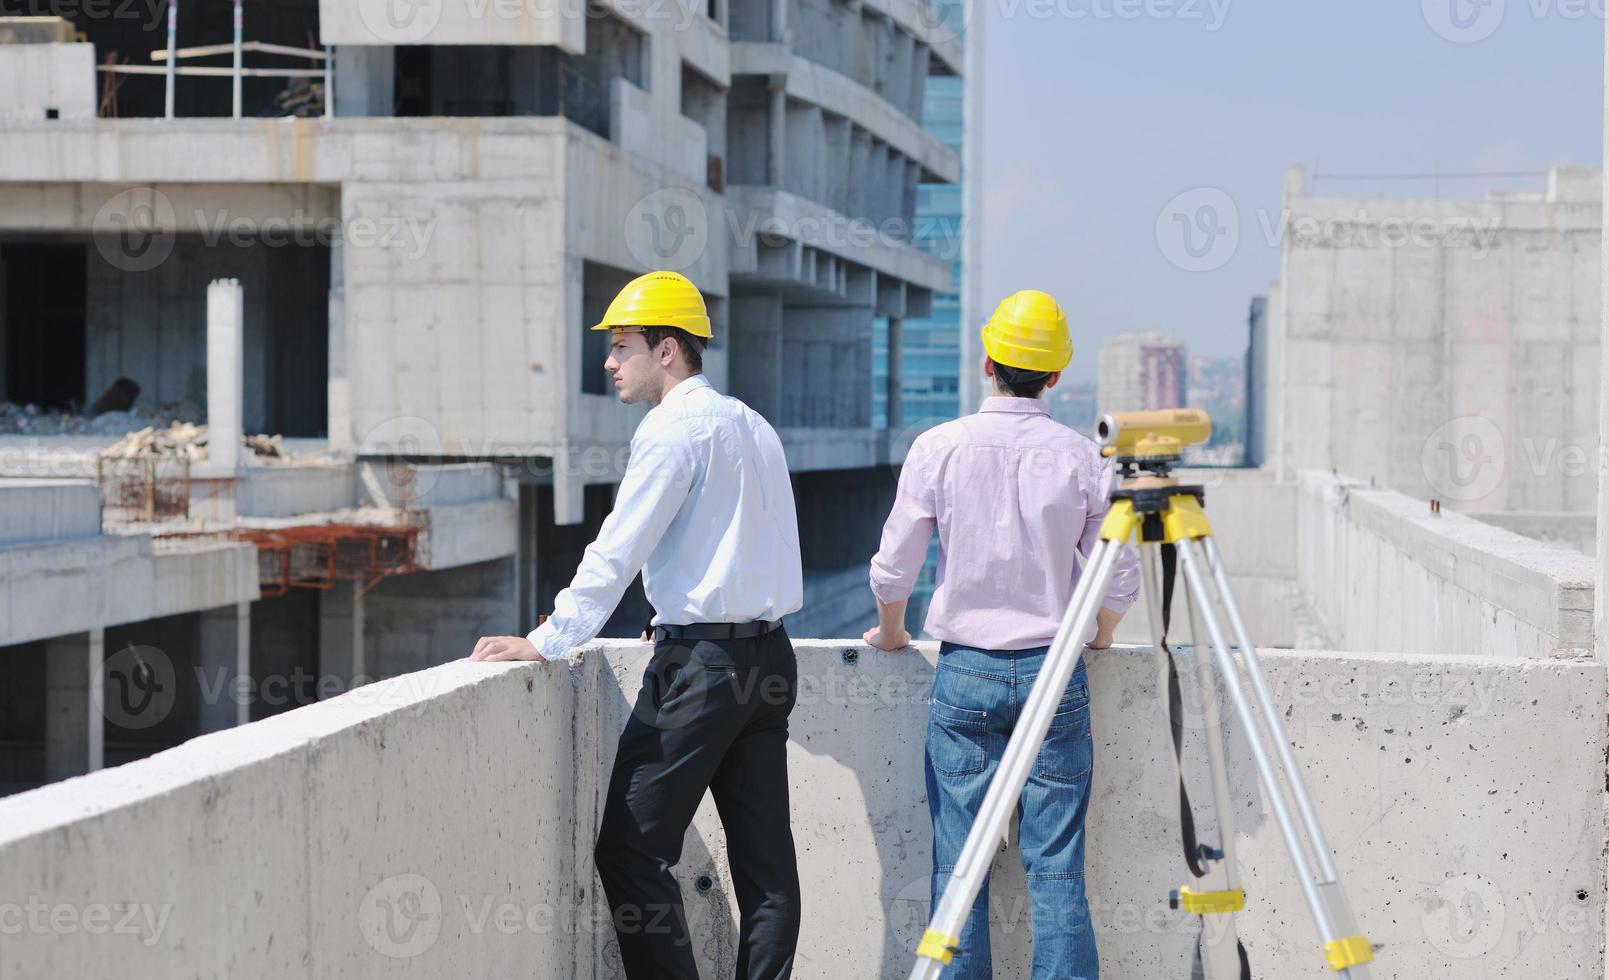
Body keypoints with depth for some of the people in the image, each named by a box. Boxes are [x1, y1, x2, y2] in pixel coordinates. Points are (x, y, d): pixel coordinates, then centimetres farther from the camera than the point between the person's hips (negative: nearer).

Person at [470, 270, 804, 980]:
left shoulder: (674, 428, -9)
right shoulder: (753, 426, 16)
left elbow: (616, 552, -16)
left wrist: (547, 642, -16)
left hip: (700, 665, -9)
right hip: (769, 654, 9)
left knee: (632, 850, -5)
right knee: (764, 855, 6)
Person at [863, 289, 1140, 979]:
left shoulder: (939, 448, -6)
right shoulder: (1082, 457, -4)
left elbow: (892, 571, -2)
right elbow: (1120, 581, 0)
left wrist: (892, 632, 18)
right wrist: (1097, 637, 21)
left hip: (965, 672, 0)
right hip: (1056, 671, 1)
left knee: (958, 864, 5)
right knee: (1056, 868, 2)